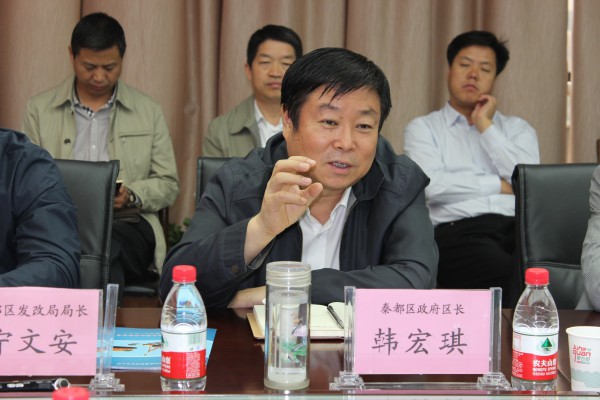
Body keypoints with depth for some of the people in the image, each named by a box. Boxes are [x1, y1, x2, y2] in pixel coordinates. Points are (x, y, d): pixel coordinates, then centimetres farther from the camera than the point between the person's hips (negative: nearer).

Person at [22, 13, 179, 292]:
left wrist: (131, 195, -7)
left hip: (128, 225, 1)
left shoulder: (148, 111, 14)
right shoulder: (39, 109, 14)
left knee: (107, 242, -38)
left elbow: (168, 185, 14)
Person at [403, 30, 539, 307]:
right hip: (458, 230, -2)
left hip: (520, 225, 3)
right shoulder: (423, 128, 17)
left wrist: (486, 126, 8)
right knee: (502, 272, -38)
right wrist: (500, 185, 3)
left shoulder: (517, 128, 25)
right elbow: (431, 185, -3)